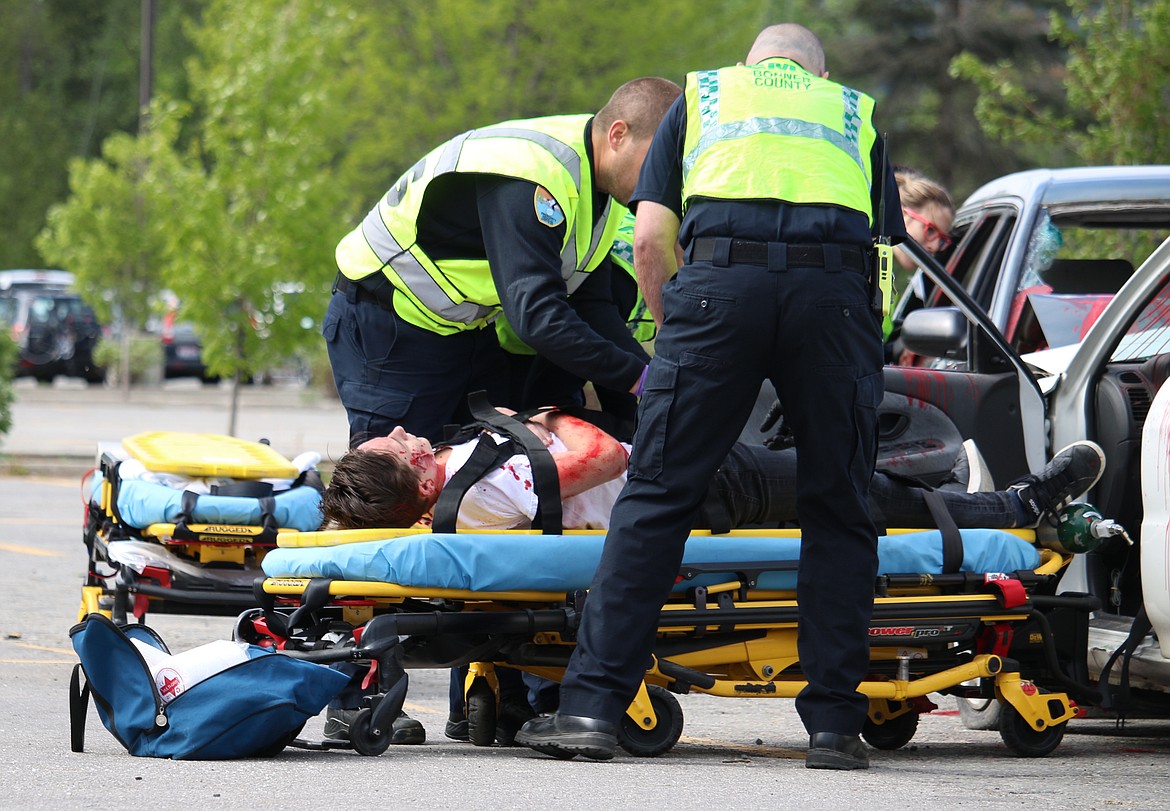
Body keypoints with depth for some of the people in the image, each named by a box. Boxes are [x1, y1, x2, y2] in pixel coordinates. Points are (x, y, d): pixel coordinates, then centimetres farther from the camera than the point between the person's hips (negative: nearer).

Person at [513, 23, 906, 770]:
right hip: (837, 289, 1)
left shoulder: (701, 95, 29)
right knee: (838, 510, 10)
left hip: (720, 279, -1)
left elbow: (650, 240, 18)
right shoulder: (855, 114, 31)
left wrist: (674, 334, 31)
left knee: (658, 495, 2)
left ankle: (594, 707, -2)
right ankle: (836, 725, 7)